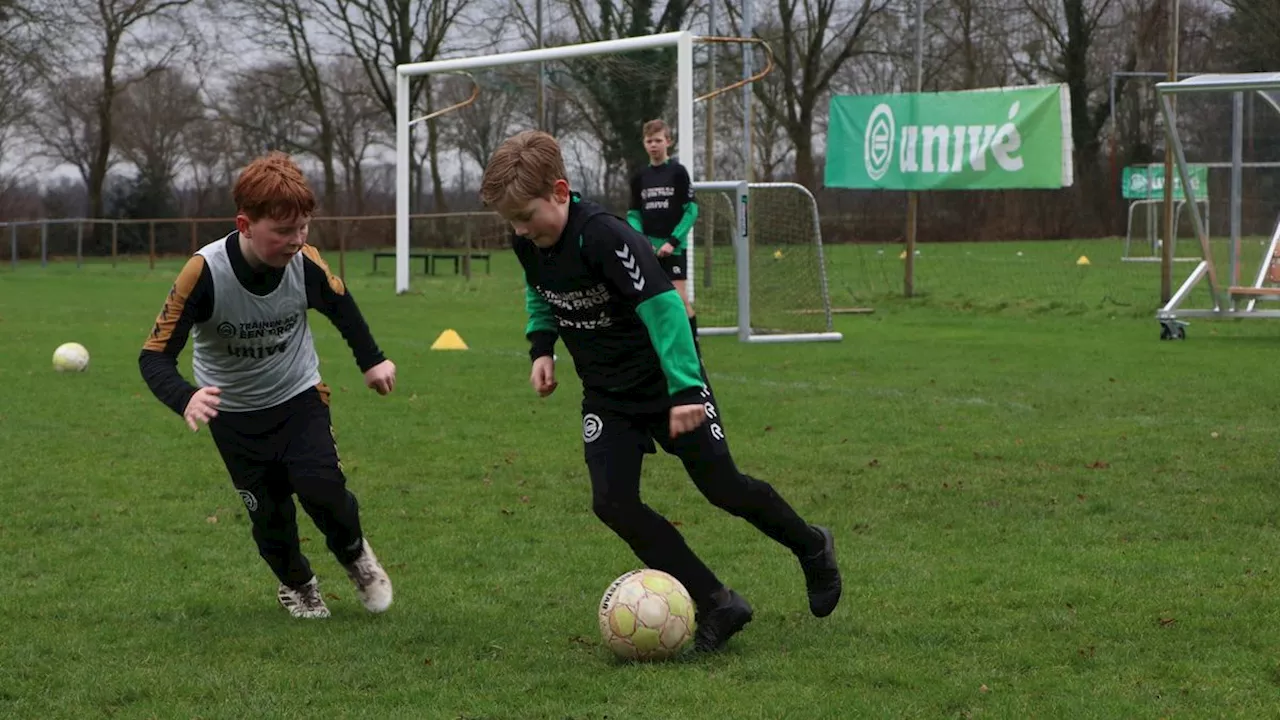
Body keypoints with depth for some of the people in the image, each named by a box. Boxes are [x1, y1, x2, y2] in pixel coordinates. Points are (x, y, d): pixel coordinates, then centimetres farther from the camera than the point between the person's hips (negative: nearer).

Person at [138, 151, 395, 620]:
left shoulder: (305, 263, -21)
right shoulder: (204, 273, -30)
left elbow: (339, 304, 4)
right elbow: (155, 356, -27)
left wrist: (371, 361, 7)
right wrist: (185, 400, -46)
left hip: (299, 396, 1)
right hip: (234, 412, -1)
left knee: (321, 487, -17)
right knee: (268, 508, 1)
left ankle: (355, 555, 15)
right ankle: (296, 584, 33)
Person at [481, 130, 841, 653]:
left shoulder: (605, 237, -31)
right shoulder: (527, 244, -8)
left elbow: (662, 307, -33)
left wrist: (684, 390, -38)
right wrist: (541, 346, 1)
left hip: (666, 383, -6)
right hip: (606, 395, 6)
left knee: (721, 486, 4)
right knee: (612, 502, -12)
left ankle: (811, 547, 34)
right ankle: (717, 606, -5)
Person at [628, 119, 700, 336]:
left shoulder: (677, 172, -2)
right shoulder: (639, 177, 8)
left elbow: (691, 210, -5)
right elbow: (634, 214, 11)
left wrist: (673, 241, -12)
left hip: (673, 248, -4)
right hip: (647, 250, 4)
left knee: (679, 297, -11)